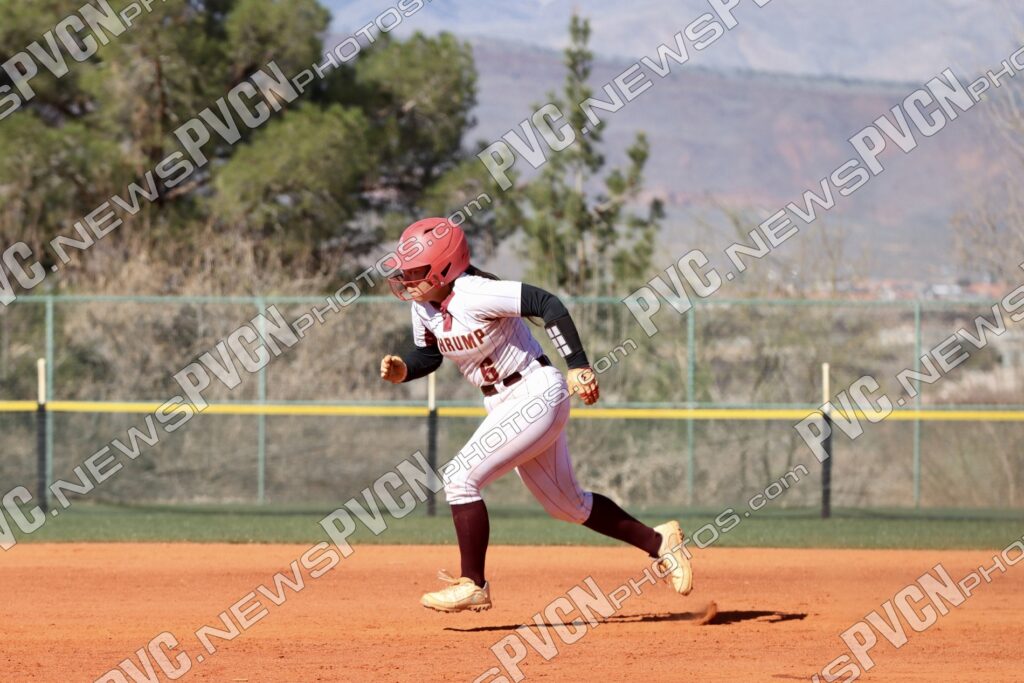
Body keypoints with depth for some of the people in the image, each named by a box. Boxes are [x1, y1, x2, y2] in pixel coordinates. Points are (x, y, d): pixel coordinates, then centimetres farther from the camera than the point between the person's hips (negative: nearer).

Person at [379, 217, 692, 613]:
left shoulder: (472, 295, -26)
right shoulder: (424, 306, -1)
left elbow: (548, 304, -30)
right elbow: (429, 355, 14)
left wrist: (578, 366, -34)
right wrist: (401, 370, -8)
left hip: (537, 394, -10)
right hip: (504, 404, 10)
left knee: (461, 476, -17)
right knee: (566, 504, 18)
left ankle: (473, 586, -7)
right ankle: (659, 542, 32)